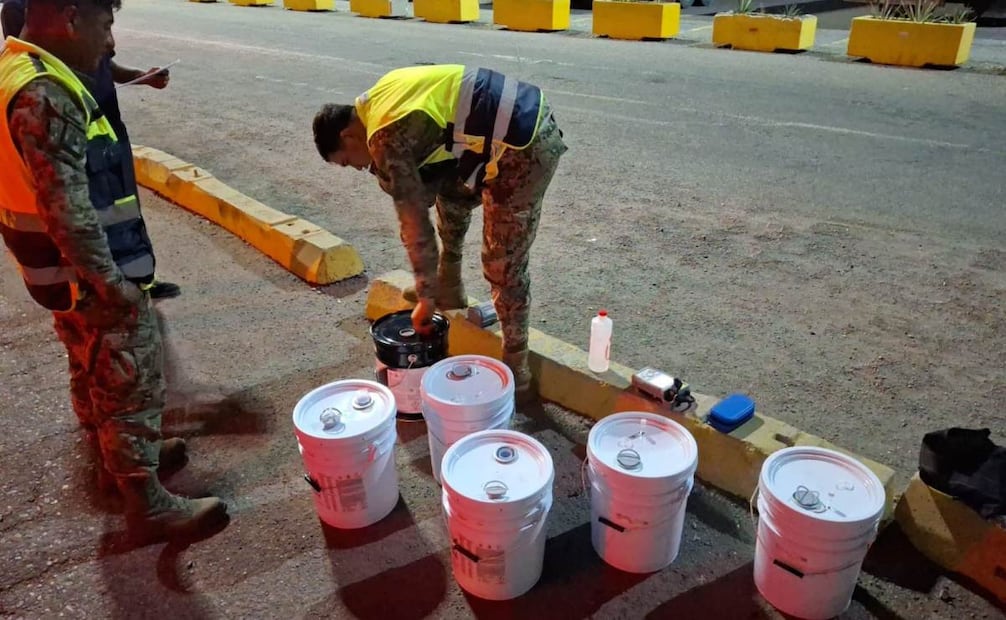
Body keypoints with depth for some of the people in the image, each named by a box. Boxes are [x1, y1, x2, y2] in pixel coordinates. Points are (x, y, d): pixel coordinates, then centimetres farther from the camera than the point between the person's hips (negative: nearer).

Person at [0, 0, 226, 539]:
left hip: (70, 270, 10)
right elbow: (65, 207, -27)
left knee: (94, 373, 24)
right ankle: (147, 504, 14)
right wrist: (110, 281, -22)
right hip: (90, 275, -10)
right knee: (132, 383, 1)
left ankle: (118, 453, 45)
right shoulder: (46, 95, -24)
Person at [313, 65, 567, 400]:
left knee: (504, 264, -1)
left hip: (526, 148, -10)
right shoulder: (383, 94, 14)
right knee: (448, 184, 26)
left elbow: (415, 223, -9)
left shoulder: (385, 141, -12)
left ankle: (516, 373, 12)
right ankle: (450, 287, 38)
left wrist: (425, 298, 1)